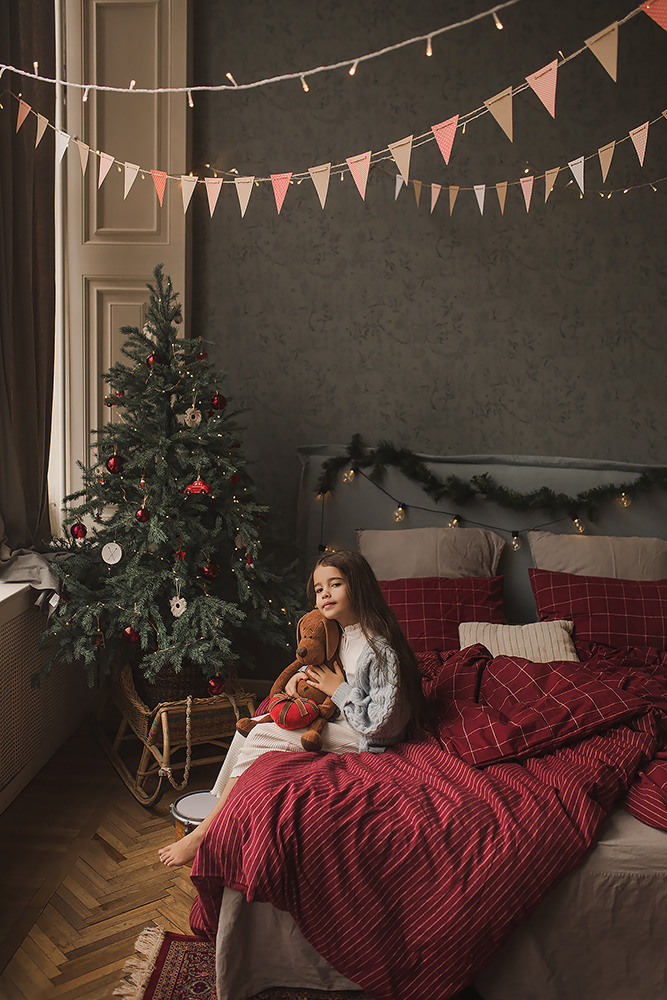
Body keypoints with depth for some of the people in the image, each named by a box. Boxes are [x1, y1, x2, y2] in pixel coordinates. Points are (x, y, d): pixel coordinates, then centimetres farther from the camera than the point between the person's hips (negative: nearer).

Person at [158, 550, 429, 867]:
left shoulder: (379, 649, -22)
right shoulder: (336, 633, 5)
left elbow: (380, 722, -24)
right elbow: (318, 664, 24)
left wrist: (339, 690, -18)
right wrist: (299, 675, 2)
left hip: (364, 739, -10)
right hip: (334, 721, 10)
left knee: (261, 736, -17)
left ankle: (206, 831, -7)